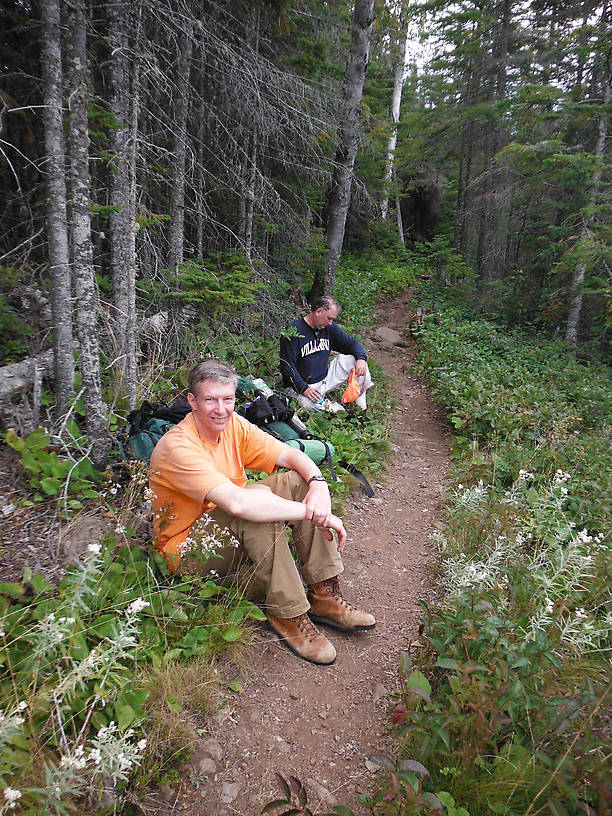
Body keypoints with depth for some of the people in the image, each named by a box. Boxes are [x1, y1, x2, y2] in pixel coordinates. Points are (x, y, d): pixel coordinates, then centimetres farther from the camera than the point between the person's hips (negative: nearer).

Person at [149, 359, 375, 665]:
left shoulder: (233, 424, -4)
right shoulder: (178, 447, -27)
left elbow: (292, 456, -6)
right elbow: (237, 502, -41)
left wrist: (318, 484, -29)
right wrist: (313, 513, -38)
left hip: (233, 534, 8)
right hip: (187, 549, -7)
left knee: (299, 481, -11)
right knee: (258, 497, -34)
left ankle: (324, 594, -11)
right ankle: (287, 614, -22)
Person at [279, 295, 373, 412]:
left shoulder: (329, 327, 4)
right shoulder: (293, 331, -16)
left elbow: (351, 343, 13)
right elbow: (287, 366, -19)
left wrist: (361, 358, -10)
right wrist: (304, 388, -29)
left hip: (325, 379, 6)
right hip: (300, 385, -6)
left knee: (351, 359, -8)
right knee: (309, 405, -37)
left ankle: (361, 407, -3)